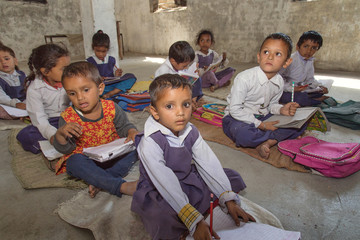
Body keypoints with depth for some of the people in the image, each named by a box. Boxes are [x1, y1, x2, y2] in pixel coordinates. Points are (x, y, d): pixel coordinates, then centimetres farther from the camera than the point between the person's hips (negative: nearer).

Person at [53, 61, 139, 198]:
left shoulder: (111, 108, -8)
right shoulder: (67, 117, -9)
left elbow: (124, 126, 5)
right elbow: (64, 149, -6)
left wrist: (132, 132, -18)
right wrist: (60, 134, -27)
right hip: (87, 159, -1)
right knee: (75, 161, -32)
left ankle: (99, 181, -30)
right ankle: (121, 186, -38)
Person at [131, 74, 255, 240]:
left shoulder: (190, 132, -8)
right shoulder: (150, 143, -28)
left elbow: (209, 163, -9)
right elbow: (166, 184, -32)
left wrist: (228, 200, -15)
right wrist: (195, 221, -35)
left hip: (188, 179, 6)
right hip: (158, 193, -5)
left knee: (232, 177, -1)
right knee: (164, 221, -38)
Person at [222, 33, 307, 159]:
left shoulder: (279, 82, -2)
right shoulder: (244, 78, -23)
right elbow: (235, 109, -22)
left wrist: (281, 109, -10)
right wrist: (261, 125, -21)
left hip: (263, 117, 6)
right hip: (237, 118, -6)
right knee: (243, 134, -40)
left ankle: (268, 142, -20)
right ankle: (277, 136, -12)